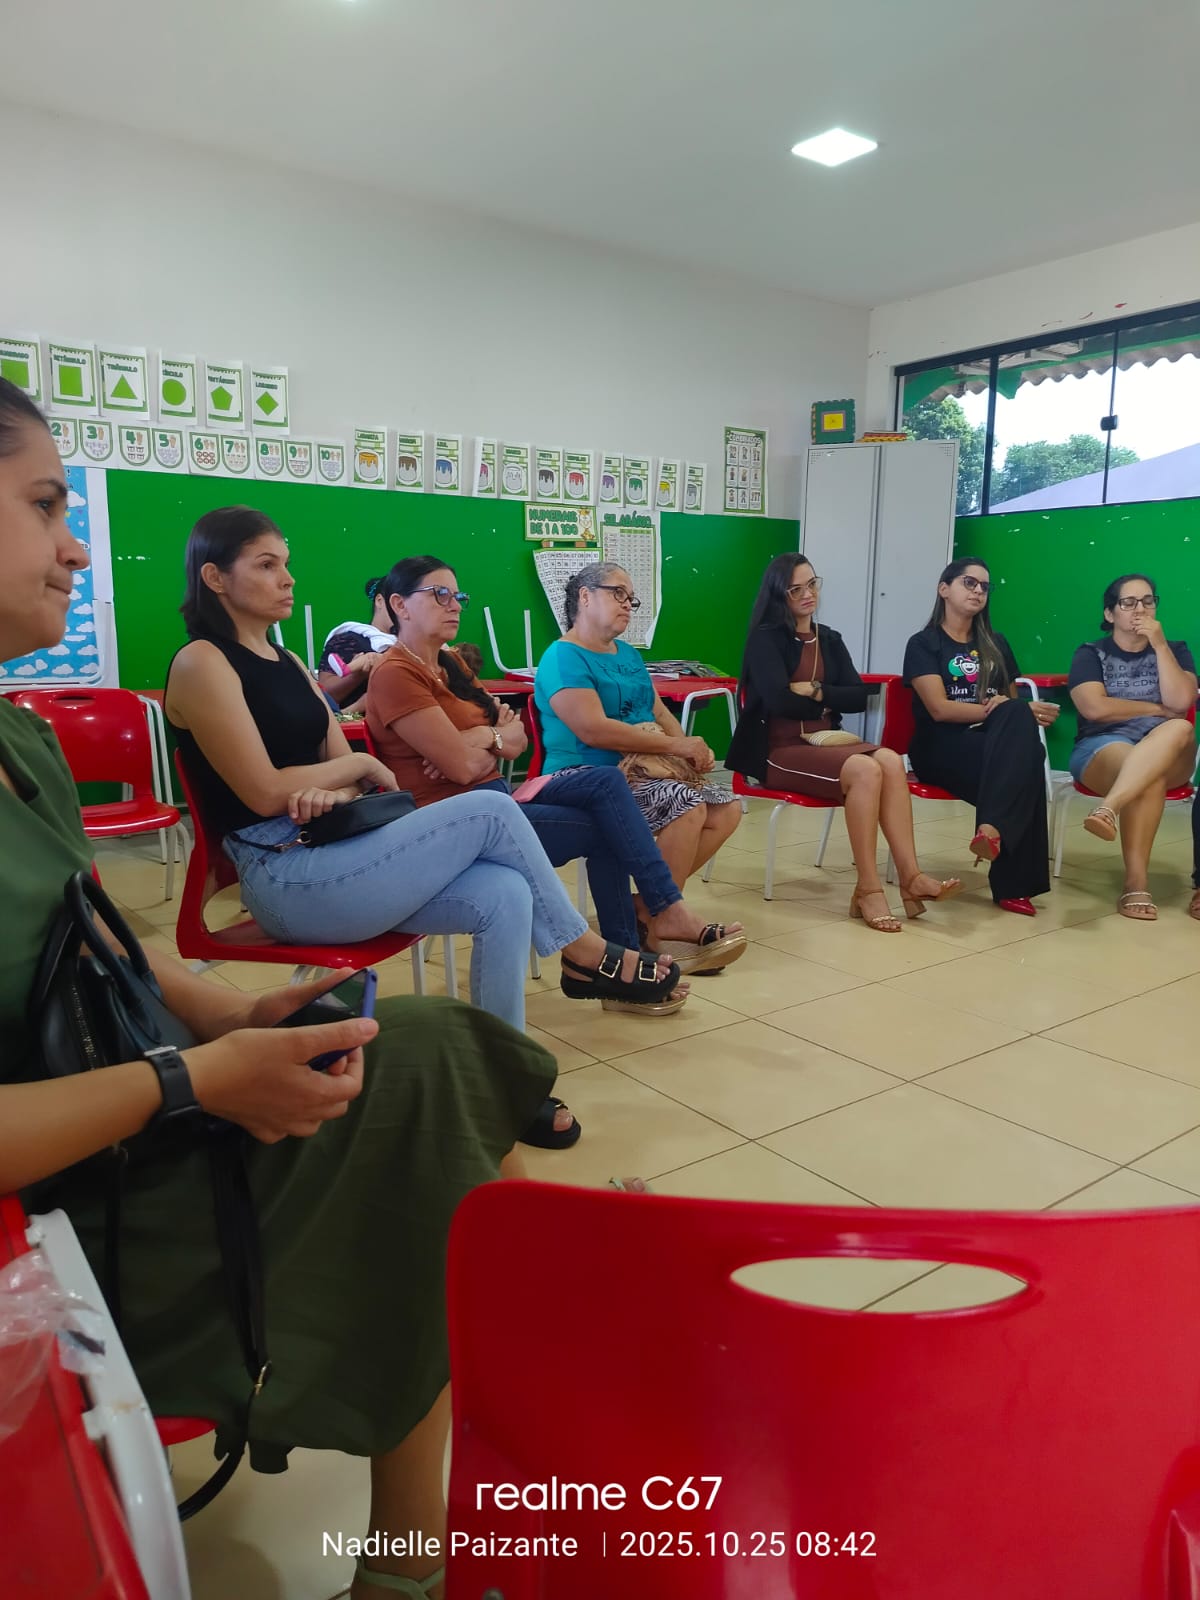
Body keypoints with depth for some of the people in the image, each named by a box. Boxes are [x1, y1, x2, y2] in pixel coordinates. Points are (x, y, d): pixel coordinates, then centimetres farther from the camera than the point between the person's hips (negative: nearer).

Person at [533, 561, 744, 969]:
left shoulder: (627, 654, 20)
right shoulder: (563, 657, -9)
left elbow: (660, 712, 19)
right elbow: (592, 729, -22)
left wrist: (692, 747, -4)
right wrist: (675, 746, -20)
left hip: (639, 773, 9)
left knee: (727, 810, -6)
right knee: (686, 806, -28)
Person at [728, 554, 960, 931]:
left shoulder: (830, 640, 18)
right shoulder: (766, 639, -1)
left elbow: (859, 697, 6)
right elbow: (779, 702, -15)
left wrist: (814, 691, -9)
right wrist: (826, 704, -1)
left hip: (824, 744, 6)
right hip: (778, 751, -6)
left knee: (891, 761, -25)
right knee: (865, 770, -31)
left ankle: (911, 877, -29)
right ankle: (868, 889, -26)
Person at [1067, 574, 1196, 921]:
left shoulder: (1175, 649, 17)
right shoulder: (1091, 654, 9)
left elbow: (1181, 703, -3)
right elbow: (1095, 708, -8)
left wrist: (1160, 645, -4)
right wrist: (1157, 710, -2)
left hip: (1169, 755, 2)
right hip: (1103, 748, -2)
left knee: (1180, 729, -36)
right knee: (1149, 779, -38)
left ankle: (1107, 808, -53)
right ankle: (1135, 882, -41)